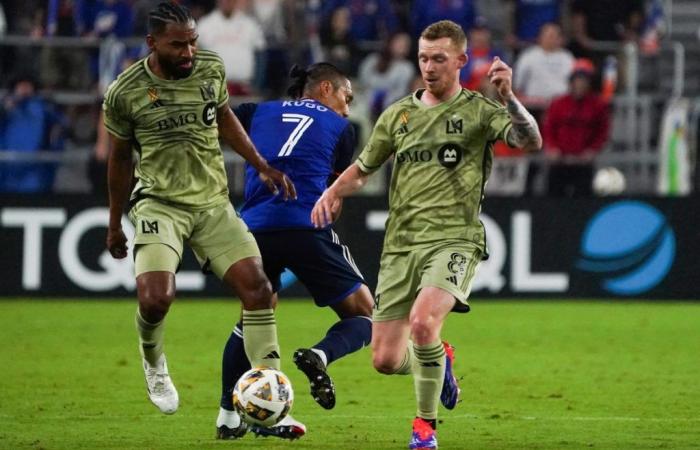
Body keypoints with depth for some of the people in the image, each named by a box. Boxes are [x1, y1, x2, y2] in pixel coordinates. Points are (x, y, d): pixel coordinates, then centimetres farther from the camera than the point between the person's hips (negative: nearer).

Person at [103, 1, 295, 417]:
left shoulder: (212, 69, -3)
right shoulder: (124, 93, -11)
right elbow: (121, 156, 5)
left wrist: (263, 167, 12)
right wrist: (115, 223, 13)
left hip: (213, 201, 4)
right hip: (159, 203, -4)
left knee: (258, 287, -9)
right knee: (156, 297, -23)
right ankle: (154, 363, 12)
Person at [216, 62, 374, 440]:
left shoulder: (258, 112, 20)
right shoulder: (340, 128, 16)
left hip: (253, 230, 4)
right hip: (306, 229, -4)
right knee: (364, 316, 8)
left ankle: (228, 417, 22)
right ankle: (319, 356, -24)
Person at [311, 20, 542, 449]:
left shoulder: (478, 110, 2)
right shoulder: (398, 115, 14)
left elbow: (531, 141, -15)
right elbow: (363, 168, 26)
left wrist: (508, 97, -31)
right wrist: (333, 192, 6)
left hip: (454, 240, -5)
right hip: (401, 244, 5)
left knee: (423, 321, -32)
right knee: (386, 360, 0)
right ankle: (439, 361, 36)